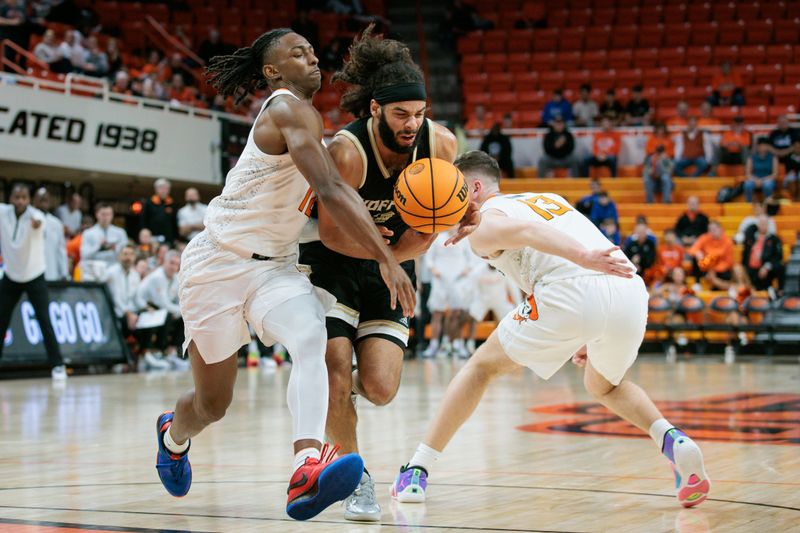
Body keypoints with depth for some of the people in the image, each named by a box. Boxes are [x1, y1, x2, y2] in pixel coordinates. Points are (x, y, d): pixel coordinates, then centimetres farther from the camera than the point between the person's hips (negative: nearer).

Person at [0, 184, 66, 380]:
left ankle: (57, 365, -2)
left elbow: (38, 221, -48)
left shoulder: (35, 215, -23)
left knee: (44, 320, -9)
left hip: (34, 277, -4)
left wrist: (36, 223, -71)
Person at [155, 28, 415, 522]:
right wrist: (386, 258, -33)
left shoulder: (303, 113, 10)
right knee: (212, 404, 7)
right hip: (218, 263, -7)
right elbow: (331, 189, -30)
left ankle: (307, 471, -46)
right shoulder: (289, 109, -18)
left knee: (311, 337, -27)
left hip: (275, 265, 7)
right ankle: (174, 435, 45)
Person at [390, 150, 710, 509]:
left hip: (573, 292, -6)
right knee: (605, 386, 34)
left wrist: (584, 258, -26)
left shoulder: (482, 223, 15)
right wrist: (595, 338, 37)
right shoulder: (548, 198, 36)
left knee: (482, 367, 16)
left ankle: (416, 471, 12)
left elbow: (525, 231, -9)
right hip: (631, 291, 6)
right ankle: (674, 441, 8)